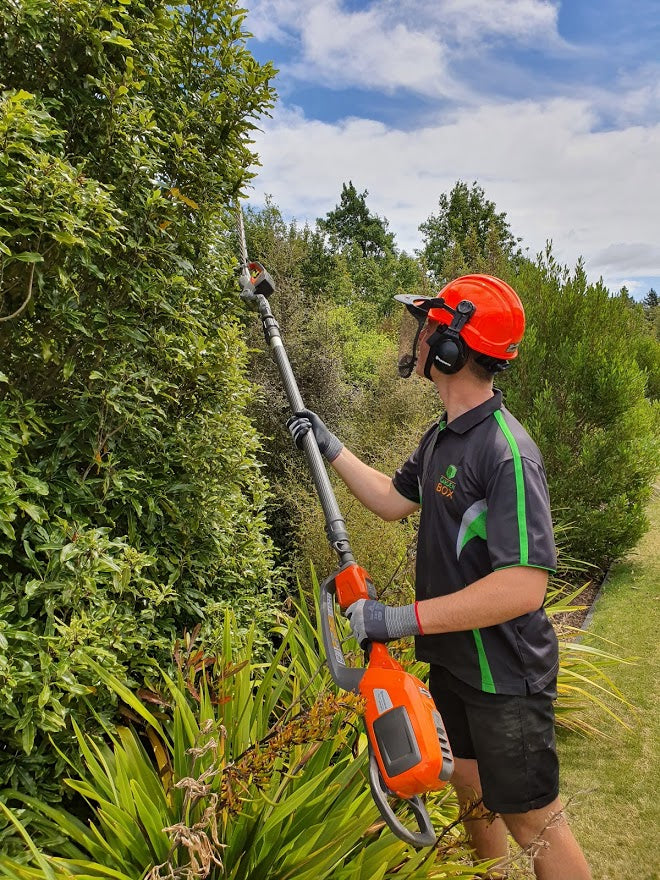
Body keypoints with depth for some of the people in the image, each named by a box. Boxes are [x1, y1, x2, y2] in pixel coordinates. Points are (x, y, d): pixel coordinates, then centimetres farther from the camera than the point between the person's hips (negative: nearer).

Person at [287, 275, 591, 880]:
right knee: (472, 791, 25)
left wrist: (403, 619, -31)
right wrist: (330, 447, 13)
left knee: (533, 823, 8)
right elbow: (395, 500, 18)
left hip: (505, 677, -9)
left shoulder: (507, 451, -26)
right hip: (452, 661, 9)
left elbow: (523, 587, -32)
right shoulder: (441, 437, 4)